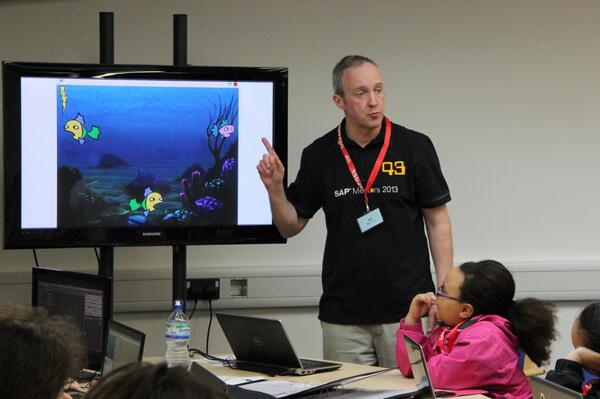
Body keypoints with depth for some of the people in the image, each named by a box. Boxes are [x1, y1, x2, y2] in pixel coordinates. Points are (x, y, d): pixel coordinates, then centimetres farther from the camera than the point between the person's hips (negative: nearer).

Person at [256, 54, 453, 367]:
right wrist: (274, 188, -11)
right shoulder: (319, 155, 2)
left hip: (408, 310, -1)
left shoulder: (414, 147, -3)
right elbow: (291, 227, 8)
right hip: (343, 315, 2)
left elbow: (437, 221, 1)